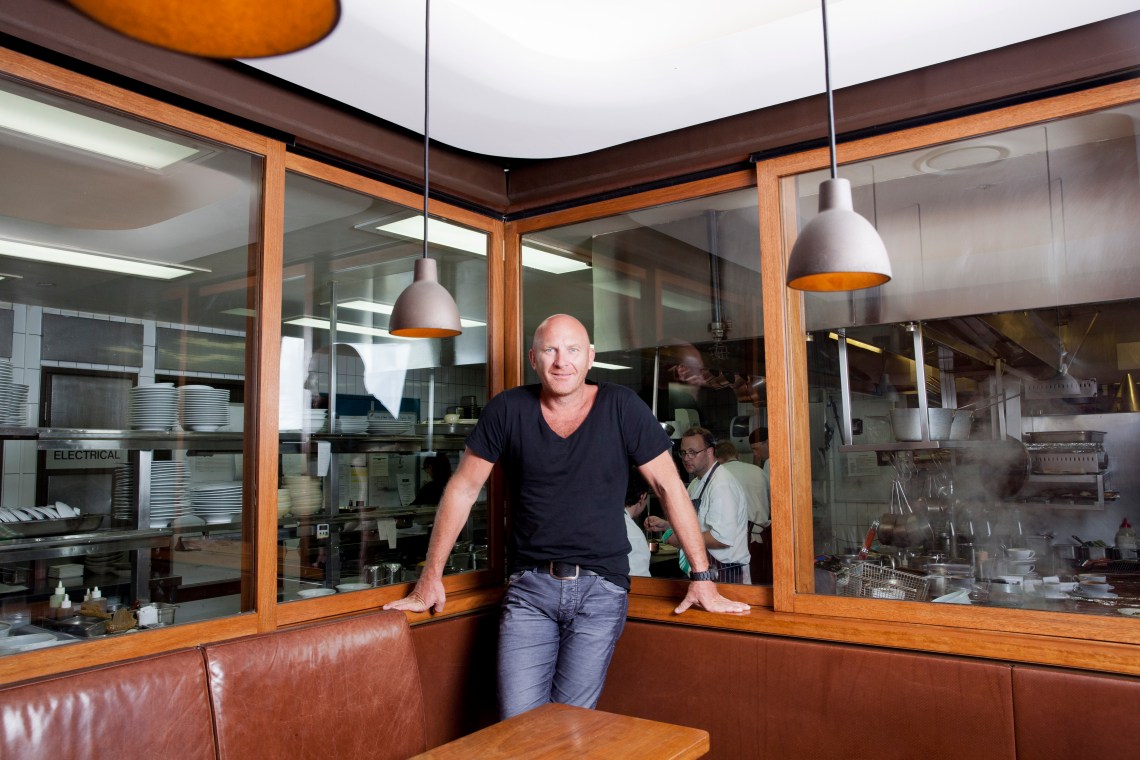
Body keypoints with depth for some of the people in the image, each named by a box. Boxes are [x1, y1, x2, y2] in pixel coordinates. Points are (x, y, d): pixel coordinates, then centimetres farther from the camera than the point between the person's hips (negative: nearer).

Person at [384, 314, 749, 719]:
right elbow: (463, 489, 5)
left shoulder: (622, 407, -3)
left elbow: (669, 487, 0)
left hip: (601, 587, -1)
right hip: (529, 586, 1)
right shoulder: (508, 410, -2)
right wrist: (430, 576, 5)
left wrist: (702, 576, -2)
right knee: (518, 724, -4)